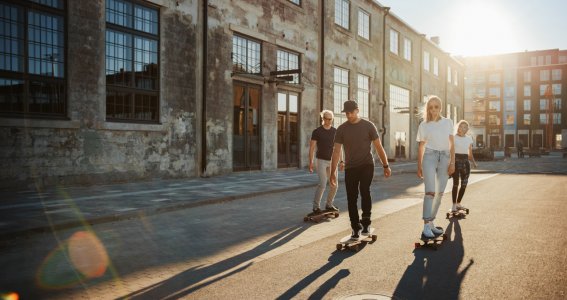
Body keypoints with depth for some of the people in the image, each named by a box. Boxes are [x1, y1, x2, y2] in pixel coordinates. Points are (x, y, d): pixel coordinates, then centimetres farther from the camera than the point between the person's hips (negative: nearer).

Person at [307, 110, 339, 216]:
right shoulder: (317, 131, -7)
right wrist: (311, 162, -15)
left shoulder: (335, 131, 6)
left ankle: (329, 205, 20)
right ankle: (316, 207, -6)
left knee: (334, 185, 3)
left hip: (332, 161, 5)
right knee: (322, 184, -15)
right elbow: (311, 147, -7)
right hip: (321, 160, -5)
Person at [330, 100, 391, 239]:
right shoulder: (341, 129, 1)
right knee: (351, 197, 0)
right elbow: (336, 151, -1)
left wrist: (386, 166, 0)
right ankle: (355, 227, 13)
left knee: (364, 190, -21)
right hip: (350, 168, 2)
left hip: (367, 165, -2)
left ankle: (366, 222, -4)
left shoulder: (368, 126, -2)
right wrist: (333, 172, -6)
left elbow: (378, 147, 2)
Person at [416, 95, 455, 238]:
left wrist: (452, 162, -3)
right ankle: (426, 226, -11)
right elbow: (421, 147, 7)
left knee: (439, 193, 6)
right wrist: (419, 166, 5)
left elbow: (451, 144, 7)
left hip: (444, 158, 3)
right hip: (429, 157, -3)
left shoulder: (448, 122, 8)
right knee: (430, 192, -13)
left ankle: (431, 222, 17)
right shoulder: (424, 125, 4)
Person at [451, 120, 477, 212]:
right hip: (456, 161, -5)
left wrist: (473, 161, 1)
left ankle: (458, 203, 17)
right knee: (455, 183, -9)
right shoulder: (454, 138, -2)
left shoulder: (469, 138, 12)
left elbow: (470, 153, 17)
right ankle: (454, 205, -4)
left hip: (465, 161, 5)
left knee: (464, 184, 4)